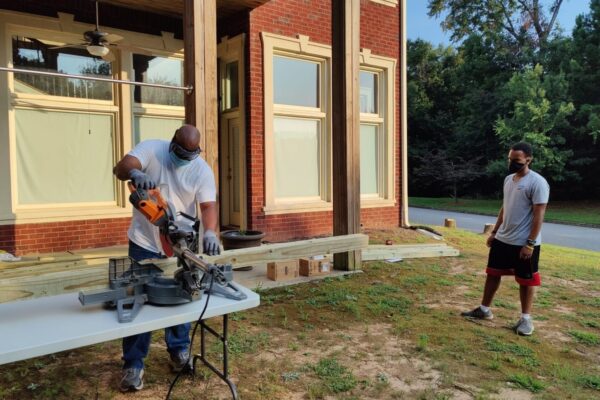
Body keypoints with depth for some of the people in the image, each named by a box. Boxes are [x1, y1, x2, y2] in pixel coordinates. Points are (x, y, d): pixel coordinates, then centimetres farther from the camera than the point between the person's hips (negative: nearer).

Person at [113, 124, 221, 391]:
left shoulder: (202, 170, -8)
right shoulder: (151, 149, -11)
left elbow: (208, 205, -17)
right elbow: (121, 168, -26)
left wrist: (209, 233, -36)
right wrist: (135, 173, -51)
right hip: (145, 244, -2)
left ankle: (179, 351, 34)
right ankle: (133, 365, 16)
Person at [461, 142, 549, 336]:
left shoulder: (537, 183, -15)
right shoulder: (508, 179, 9)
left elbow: (538, 215, -18)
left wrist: (530, 243, -20)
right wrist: (494, 232, 16)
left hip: (524, 243, -8)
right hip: (502, 239, 8)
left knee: (526, 280, 6)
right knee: (493, 273, 14)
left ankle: (526, 318, 20)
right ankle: (484, 310, 27)